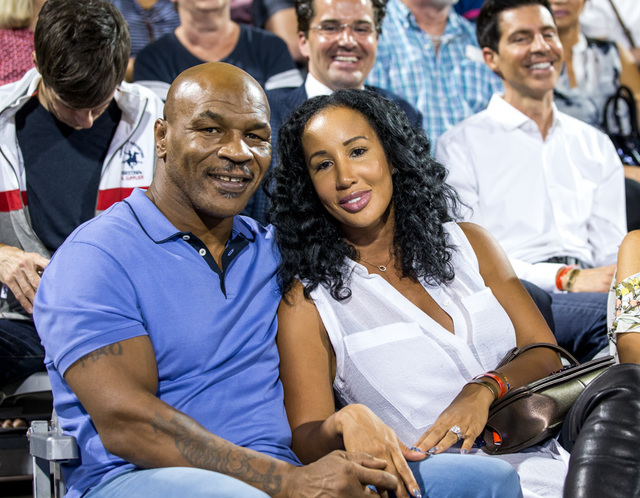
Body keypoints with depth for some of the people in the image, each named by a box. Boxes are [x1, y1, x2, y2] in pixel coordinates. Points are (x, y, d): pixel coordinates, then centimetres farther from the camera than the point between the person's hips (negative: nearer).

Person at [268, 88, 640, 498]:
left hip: (541, 461, 5)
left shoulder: (468, 244, 17)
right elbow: (306, 441, -1)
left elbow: (547, 356, 10)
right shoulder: (308, 303, 6)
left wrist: (484, 390, -11)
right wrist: (345, 421, -25)